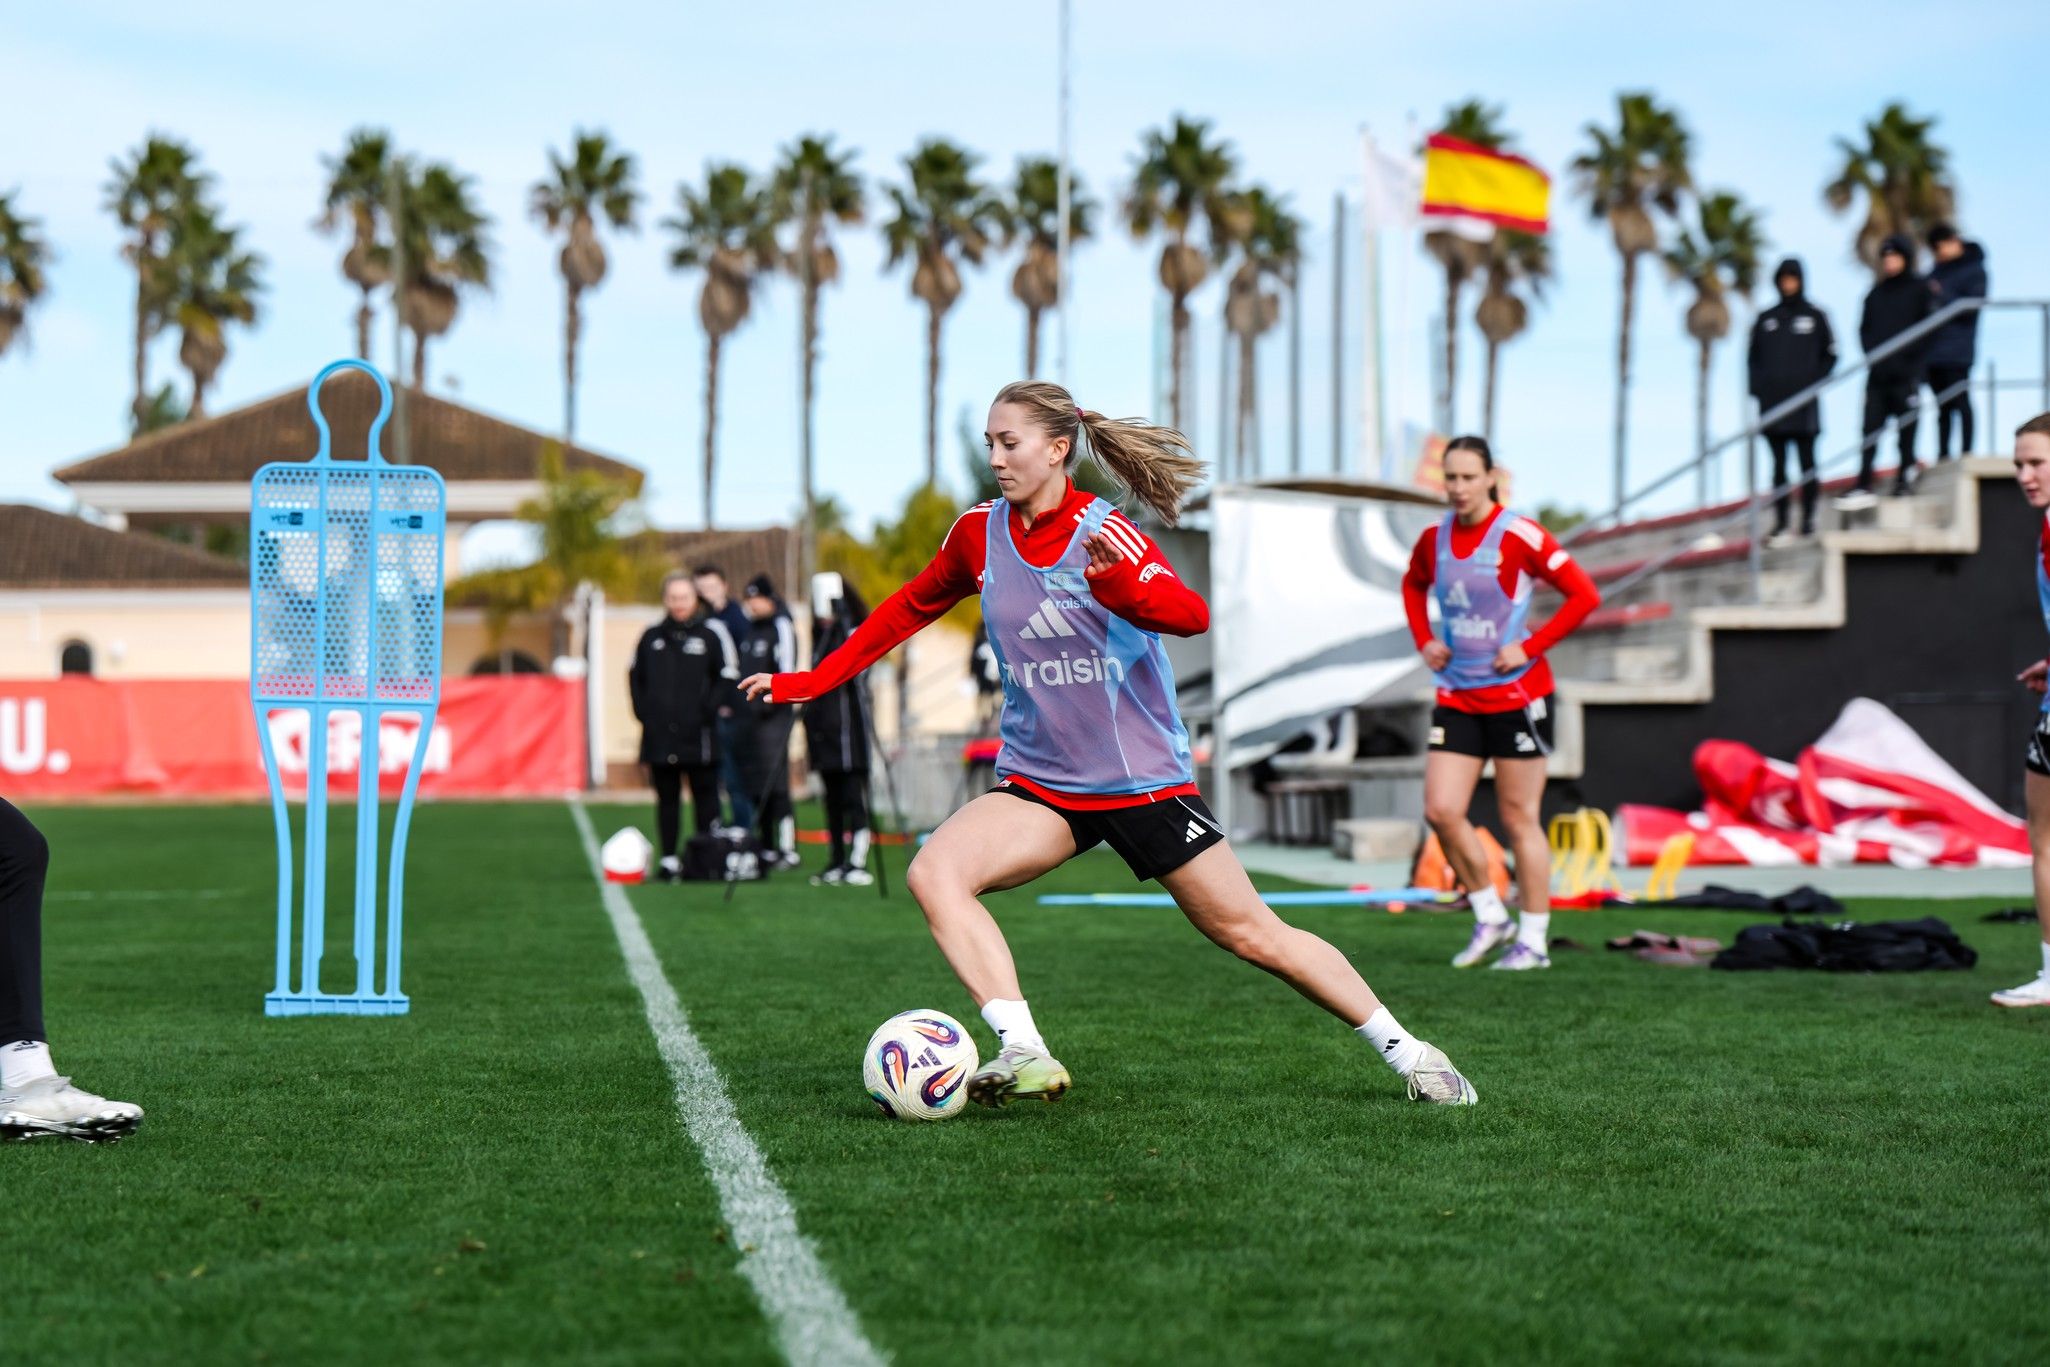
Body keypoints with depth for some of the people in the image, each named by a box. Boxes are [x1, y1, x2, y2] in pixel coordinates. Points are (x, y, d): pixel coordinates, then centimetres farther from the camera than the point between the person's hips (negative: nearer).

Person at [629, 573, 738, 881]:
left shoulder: (711, 633, 0)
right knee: (666, 799, 7)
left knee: (705, 795, 1)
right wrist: (643, 711, 5)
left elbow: (728, 677, 0)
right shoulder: (651, 637, 11)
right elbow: (635, 677, 18)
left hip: (699, 735, -3)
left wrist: (708, 709, -10)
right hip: (659, 734, 3)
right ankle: (668, 859, 11)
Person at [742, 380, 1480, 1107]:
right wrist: (810, 682, 17)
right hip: (1039, 782, 4)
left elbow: (1192, 614, -29)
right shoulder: (979, 533, 1)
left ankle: (1402, 1049, 17)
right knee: (933, 873, -23)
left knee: (1251, 933, 0)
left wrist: (1123, 586, -49)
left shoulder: (1102, 531, -13)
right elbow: (909, 608, 18)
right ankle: (1024, 1054, -28)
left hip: (1145, 777, -4)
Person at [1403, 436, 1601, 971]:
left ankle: (1533, 940, 11)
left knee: (1519, 817, 1)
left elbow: (1584, 594, -10)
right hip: (1456, 696, 5)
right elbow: (1413, 584, 26)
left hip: (1516, 694, -5)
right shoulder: (1434, 537, 4)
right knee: (1441, 810, -5)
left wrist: (1529, 647, -15)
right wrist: (1424, 640, 10)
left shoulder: (1519, 535, -13)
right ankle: (1489, 917, 12)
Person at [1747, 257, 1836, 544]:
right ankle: (1780, 524, 1)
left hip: (1804, 404, -2)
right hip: (1772, 404, 2)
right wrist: (1757, 387, 0)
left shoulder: (1815, 317, 6)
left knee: (1807, 462, 1)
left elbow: (1829, 355, 6)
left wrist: (1814, 382, -6)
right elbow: (1754, 357, 14)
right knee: (1779, 465, 2)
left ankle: (1809, 518, 6)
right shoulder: (1766, 319, 13)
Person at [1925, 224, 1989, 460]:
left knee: (1960, 402, -7)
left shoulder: (1974, 269, -3)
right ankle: (1943, 455, 13)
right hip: (1933, 350, 7)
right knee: (1943, 406, 10)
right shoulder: (1937, 271, 17)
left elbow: (1971, 307, -11)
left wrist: (1941, 298, -16)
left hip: (1957, 351, -7)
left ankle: (1966, 453, -5)